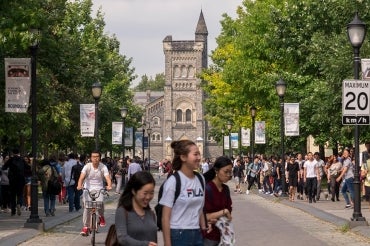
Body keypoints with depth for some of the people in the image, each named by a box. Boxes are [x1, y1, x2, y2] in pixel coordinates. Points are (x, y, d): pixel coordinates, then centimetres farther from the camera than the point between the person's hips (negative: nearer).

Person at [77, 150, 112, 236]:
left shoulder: (103, 167, -4)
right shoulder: (87, 166, -6)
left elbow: (107, 177, -16)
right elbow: (82, 177, -17)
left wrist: (109, 186, -37)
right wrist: (79, 185, -37)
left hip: (99, 189, 0)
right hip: (88, 189, 0)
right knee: (87, 207, -12)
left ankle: (101, 216, 7)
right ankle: (85, 227, 2)